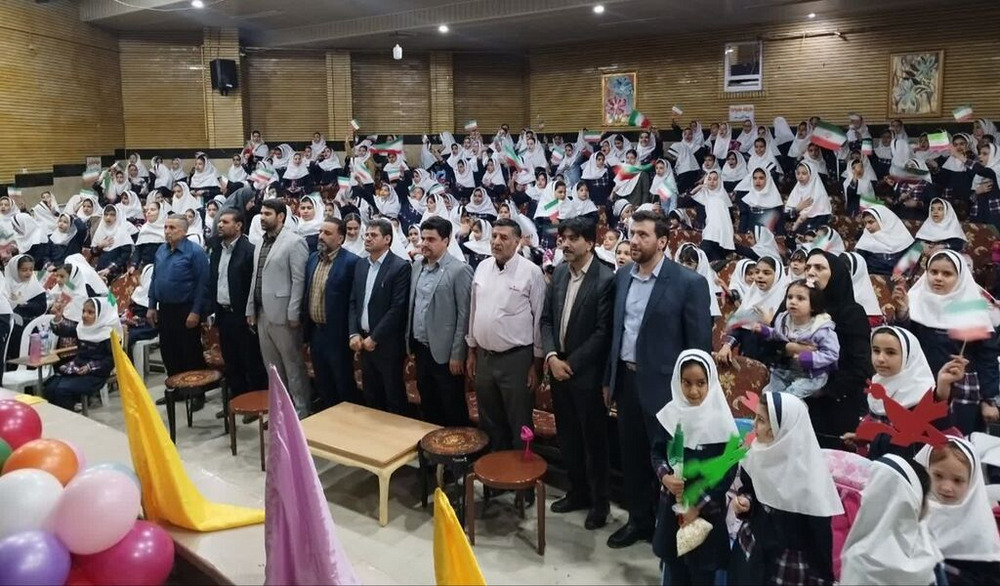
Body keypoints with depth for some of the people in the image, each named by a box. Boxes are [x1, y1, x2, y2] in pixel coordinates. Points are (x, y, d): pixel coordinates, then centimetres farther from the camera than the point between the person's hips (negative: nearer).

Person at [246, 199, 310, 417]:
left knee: (293, 366, 1)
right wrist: (250, 309, 12)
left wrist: (293, 315, -17)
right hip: (262, 313, 8)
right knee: (272, 366, 15)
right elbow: (255, 277, 16)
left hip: (282, 314, -8)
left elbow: (299, 280, -14)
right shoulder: (261, 243, 14)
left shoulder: (294, 242, -9)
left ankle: (300, 412, 11)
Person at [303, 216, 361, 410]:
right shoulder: (312, 258, 8)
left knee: (344, 385, 7)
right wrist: (306, 329, 11)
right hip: (315, 331, 7)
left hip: (337, 334, -7)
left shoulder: (351, 261, -15)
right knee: (322, 385, 19)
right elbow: (306, 294, 12)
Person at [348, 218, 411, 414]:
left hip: (387, 343, -6)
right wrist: (353, 334, -1)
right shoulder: (360, 266, 10)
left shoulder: (400, 267, -11)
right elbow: (353, 302, 12)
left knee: (393, 396, 5)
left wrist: (375, 337, -15)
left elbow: (398, 308, -17)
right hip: (363, 341, 6)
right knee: (370, 395, 15)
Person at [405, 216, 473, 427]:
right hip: (420, 350, 6)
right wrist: (410, 345, 12)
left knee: (453, 410, 6)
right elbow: (411, 308, 13)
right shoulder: (416, 267, 8)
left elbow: (464, 315, -14)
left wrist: (457, 355, -15)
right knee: (428, 407, 18)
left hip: (444, 353, -6)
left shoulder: (460, 270, -12)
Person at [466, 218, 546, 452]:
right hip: (484, 357, 5)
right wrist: (472, 351, 12)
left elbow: (540, 318, -9)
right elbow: (474, 310, 11)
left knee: (519, 425, 8)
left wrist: (537, 362, -8)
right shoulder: (482, 267, 5)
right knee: (489, 422, 19)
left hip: (516, 359, -5)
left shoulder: (531, 272, -11)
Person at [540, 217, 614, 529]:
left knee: (593, 439, 8)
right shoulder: (559, 272, 6)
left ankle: (599, 501, 24)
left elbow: (603, 332, -16)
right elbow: (546, 319, 8)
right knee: (567, 436, 16)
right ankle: (577, 491, 33)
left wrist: (572, 363, -15)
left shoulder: (606, 279, -14)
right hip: (558, 368, 6)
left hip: (586, 373, -6)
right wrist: (551, 357, -6)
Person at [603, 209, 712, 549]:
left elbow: (700, 343, -10)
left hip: (663, 384, -5)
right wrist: (609, 378, 13)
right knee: (631, 456, 16)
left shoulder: (689, 283, -12)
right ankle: (639, 520, 34)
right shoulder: (622, 276, 6)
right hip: (626, 379, 6)